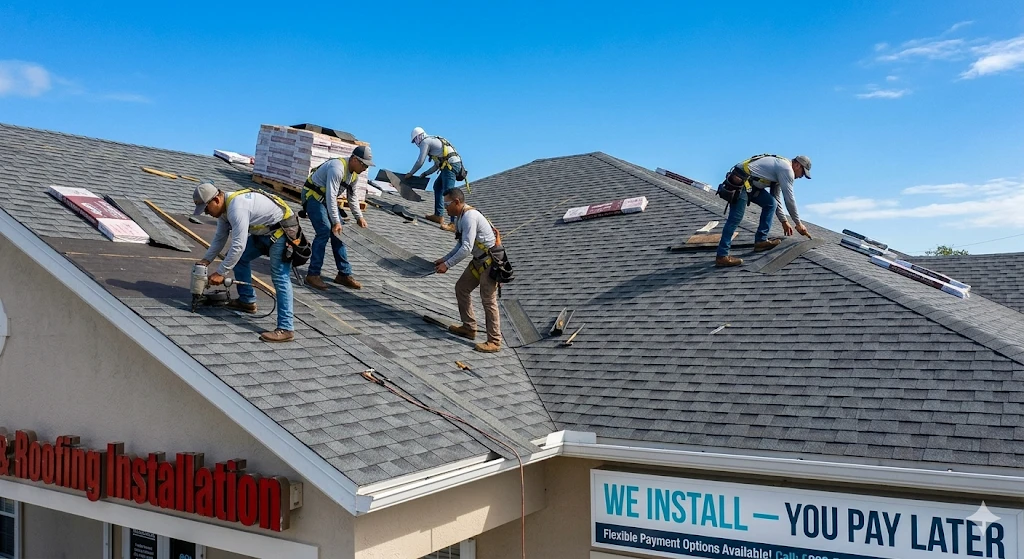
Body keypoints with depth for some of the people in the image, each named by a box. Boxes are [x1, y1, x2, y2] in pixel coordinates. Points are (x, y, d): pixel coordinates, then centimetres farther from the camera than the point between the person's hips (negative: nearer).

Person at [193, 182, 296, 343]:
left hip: (282, 231, -11)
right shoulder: (224, 207, 5)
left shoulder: (237, 208, -27)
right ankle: (247, 301, 25)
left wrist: (220, 273, -21)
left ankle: (286, 328, -19)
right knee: (239, 257, 15)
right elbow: (219, 238, 16)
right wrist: (205, 260, 5)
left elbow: (238, 245, -28)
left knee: (279, 277, -17)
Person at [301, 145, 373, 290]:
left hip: (326, 199, 9)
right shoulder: (337, 168, -29)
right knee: (324, 230, -21)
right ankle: (312, 275, -16)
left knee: (338, 233, 2)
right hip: (313, 196, -9)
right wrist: (336, 221, -32)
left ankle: (344, 274, 7)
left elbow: (352, 196, 14)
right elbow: (331, 196, -32)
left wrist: (359, 217, 6)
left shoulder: (354, 173, 1)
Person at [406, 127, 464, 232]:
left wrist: (411, 173, 14)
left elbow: (420, 162, 0)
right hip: (456, 164, 10)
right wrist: (426, 173, 33)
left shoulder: (425, 142, 2)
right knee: (437, 187, 22)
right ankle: (439, 216, 24)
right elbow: (437, 165, 32)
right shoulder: (433, 141, 30)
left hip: (450, 165, -10)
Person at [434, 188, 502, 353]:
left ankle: (494, 342, 1)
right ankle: (469, 328, 25)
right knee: (461, 288, 15)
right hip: (479, 260, 11)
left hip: (490, 261, -11)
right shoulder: (460, 217, 10)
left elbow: (466, 248, -26)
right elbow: (460, 245, 18)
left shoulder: (469, 217, -22)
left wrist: (447, 265, -21)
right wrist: (445, 259, 9)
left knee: (488, 300, -7)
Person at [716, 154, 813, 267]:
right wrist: (798, 224, 0)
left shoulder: (780, 168, 23)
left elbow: (775, 198, 29)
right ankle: (721, 256, -16)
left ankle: (761, 241, 9)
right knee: (735, 218, -13)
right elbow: (789, 199, -9)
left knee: (771, 203, 10)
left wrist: (784, 221, 29)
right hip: (739, 182, -10)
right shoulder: (787, 170, -8)